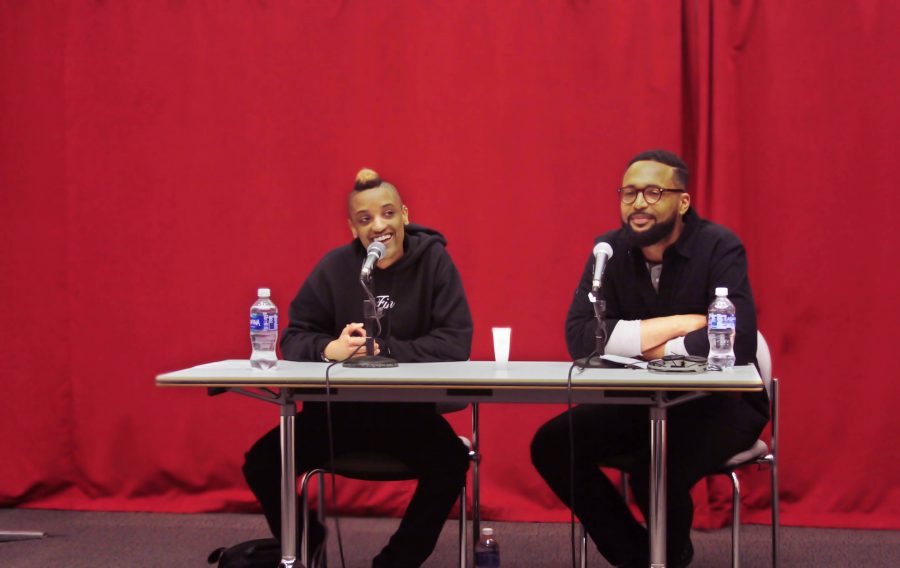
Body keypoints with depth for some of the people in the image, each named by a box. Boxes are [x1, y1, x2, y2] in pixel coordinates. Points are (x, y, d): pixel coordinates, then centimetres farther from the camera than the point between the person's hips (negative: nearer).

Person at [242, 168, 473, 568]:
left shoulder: (433, 259, -7)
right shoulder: (335, 266, -2)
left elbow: (456, 343, -14)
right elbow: (294, 337, 0)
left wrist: (383, 349, -24)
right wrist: (330, 348, -23)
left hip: (409, 409, -2)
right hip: (340, 407, 2)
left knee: (451, 463, -31)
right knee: (262, 462, -14)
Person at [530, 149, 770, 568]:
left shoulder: (719, 248, -17)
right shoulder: (610, 250, -4)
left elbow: (739, 341, -31)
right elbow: (580, 336, -18)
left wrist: (639, 342, -22)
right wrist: (676, 324, -26)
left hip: (720, 401, -5)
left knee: (655, 469, -32)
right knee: (552, 445, -13)